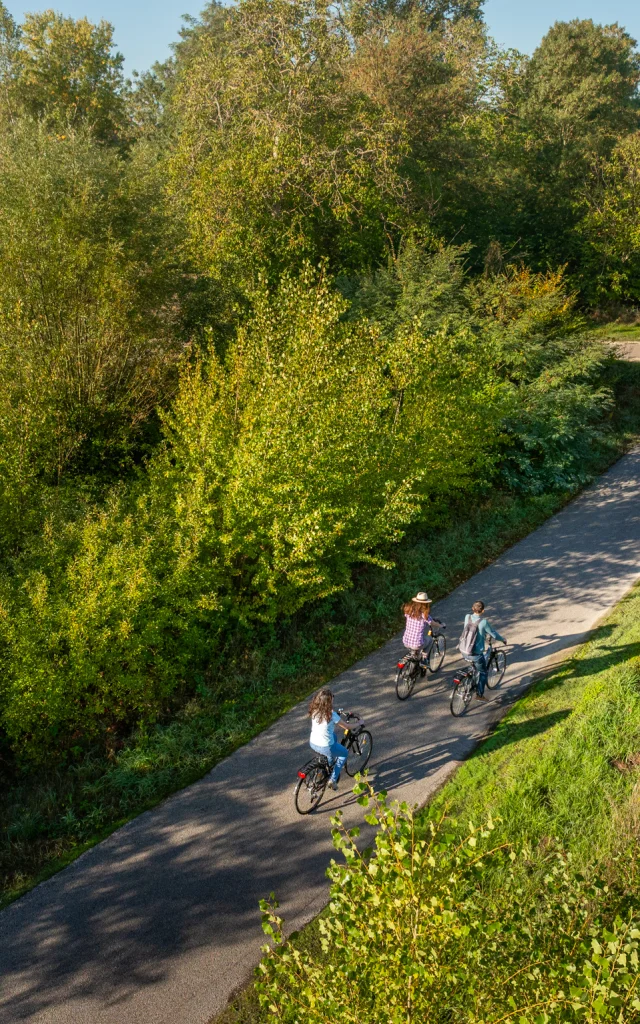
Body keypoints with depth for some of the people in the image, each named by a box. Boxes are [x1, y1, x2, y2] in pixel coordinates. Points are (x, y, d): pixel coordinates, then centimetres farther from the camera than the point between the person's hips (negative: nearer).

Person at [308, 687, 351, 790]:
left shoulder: (314, 710, -7)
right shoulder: (331, 714, -24)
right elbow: (346, 727, -9)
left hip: (312, 743, 6)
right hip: (325, 747, -6)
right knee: (344, 753, 24)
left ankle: (330, 765, 44)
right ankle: (333, 779, 19)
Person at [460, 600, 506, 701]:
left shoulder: (467, 617, -5)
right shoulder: (483, 622, -20)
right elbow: (494, 635, -8)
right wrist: (503, 639, 14)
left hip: (463, 651, 5)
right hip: (476, 654, -5)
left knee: (475, 668, 33)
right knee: (483, 673, 18)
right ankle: (479, 695, 25)